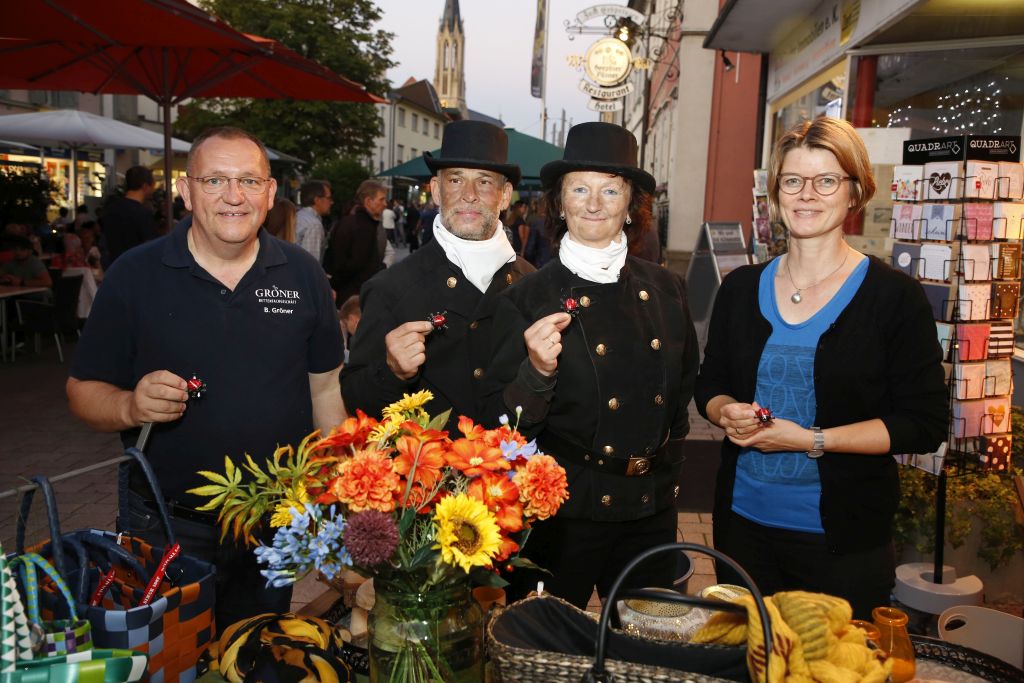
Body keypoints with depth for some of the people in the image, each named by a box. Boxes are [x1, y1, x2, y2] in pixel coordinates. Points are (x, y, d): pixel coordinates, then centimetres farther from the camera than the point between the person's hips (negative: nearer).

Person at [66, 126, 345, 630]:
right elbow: (83, 391, -3)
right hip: (166, 528, -1)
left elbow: (326, 385, 4)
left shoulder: (302, 274, -1)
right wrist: (130, 406, -25)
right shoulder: (134, 275, -7)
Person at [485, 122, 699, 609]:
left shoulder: (666, 290, 3)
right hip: (562, 513, -4)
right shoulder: (527, 299, -9)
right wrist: (538, 371, -26)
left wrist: (665, 466, 12)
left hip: (650, 509, 4)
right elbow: (508, 425, -10)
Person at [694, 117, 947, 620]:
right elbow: (710, 384, 12)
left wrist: (813, 440, -18)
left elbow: (925, 423, -10)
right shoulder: (741, 287, 3)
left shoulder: (895, 296, -8)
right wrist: (728, 413, -11)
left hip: (842, 539, -3)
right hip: (743, 522, 4)